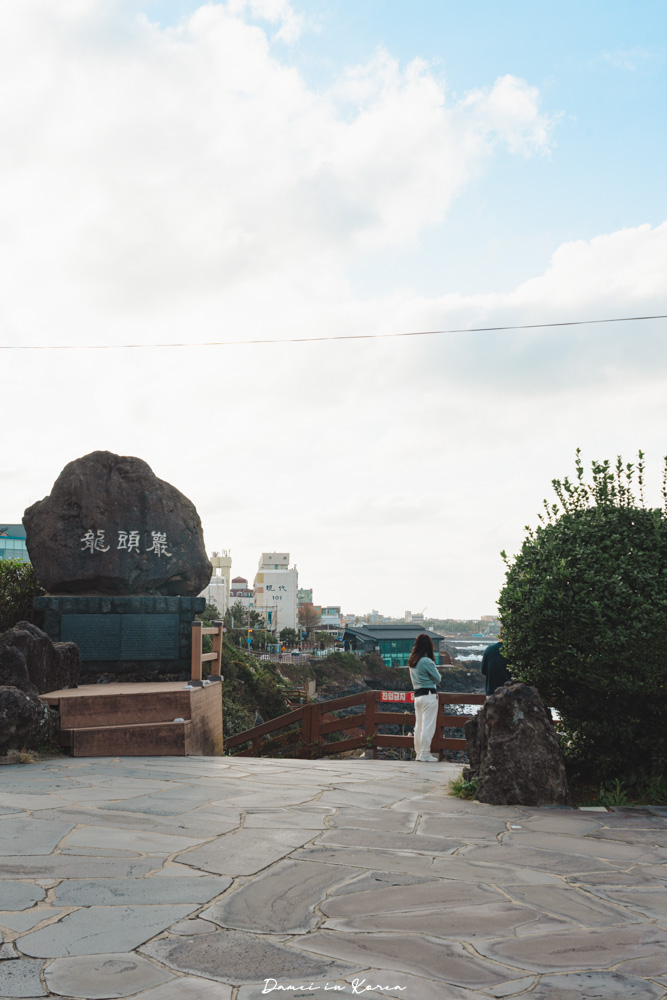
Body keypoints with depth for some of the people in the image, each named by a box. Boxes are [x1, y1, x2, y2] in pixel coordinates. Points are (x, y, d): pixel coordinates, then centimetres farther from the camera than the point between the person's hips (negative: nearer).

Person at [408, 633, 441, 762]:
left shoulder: (412, 661, 9)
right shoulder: (427, 661, -15)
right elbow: (437, 679, -7)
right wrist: (435, 669, 9)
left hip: (417, 695, 8)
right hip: (429, 695, -8)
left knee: (418, 725, 13)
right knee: (428, 726, -3)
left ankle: (418, 752, 18)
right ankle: (425, 754, -2)